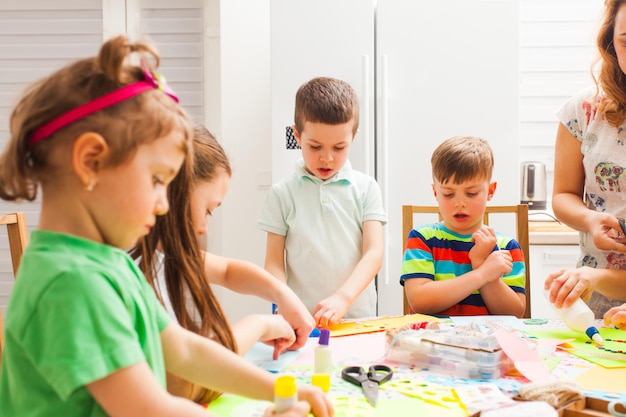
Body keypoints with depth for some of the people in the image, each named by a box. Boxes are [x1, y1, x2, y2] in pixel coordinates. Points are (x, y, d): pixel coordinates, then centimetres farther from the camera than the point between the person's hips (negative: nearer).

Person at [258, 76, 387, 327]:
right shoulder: (283, 193, 5)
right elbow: (274, 262, 4)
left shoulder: (366, 188, 7)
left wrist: (343, 297, -17)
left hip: (357, 317, 1)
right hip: (301, 321, 0)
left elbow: (374, 253, -1)